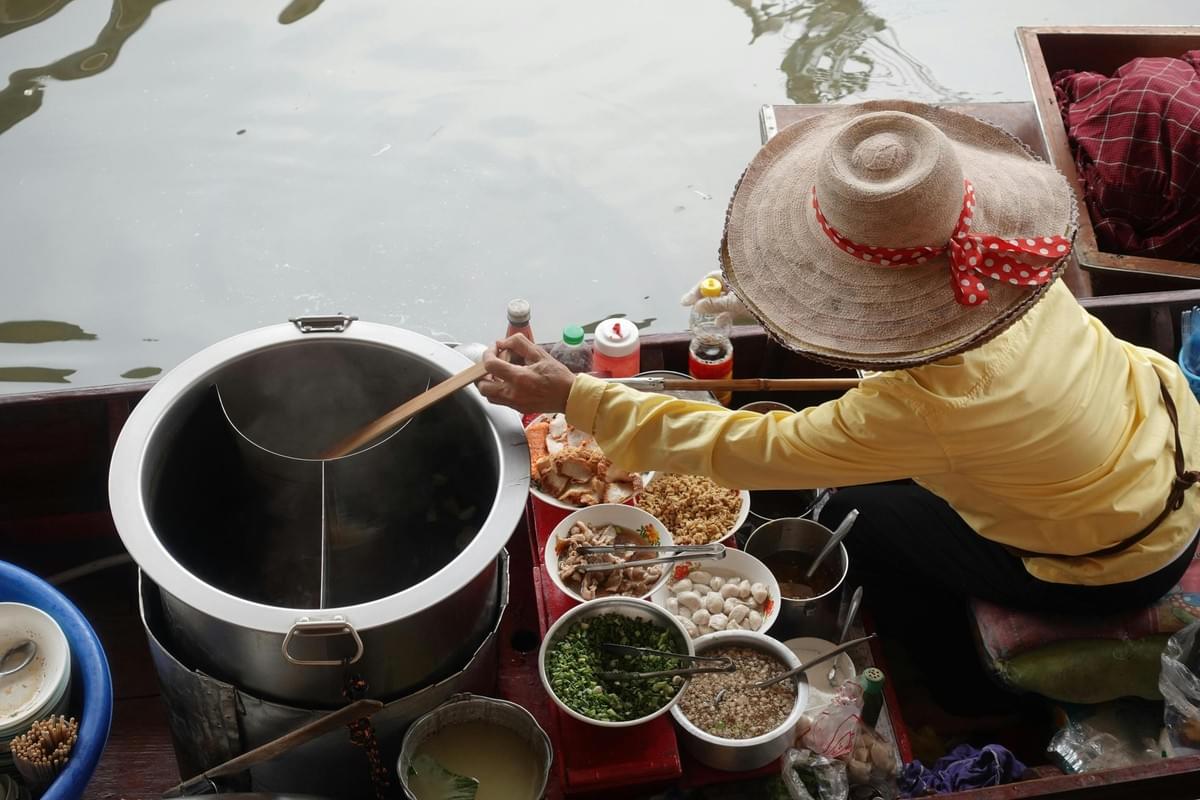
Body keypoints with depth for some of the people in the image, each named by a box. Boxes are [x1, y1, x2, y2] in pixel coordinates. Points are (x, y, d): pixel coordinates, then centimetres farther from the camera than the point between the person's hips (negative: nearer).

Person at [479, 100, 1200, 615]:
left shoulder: (931, 405, -40)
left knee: (856, 519, 8)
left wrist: (573, 398, -30)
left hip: (1117, 566, -6)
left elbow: (747, 449, -33)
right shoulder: (1003, 257, -21)